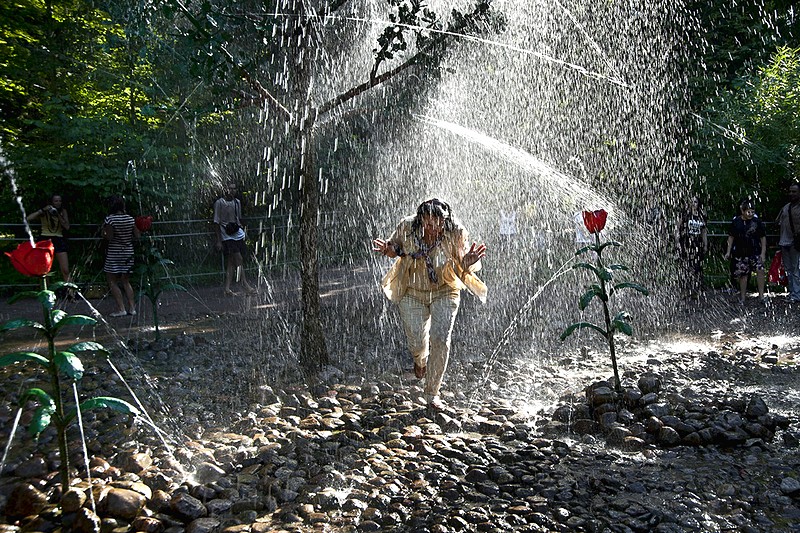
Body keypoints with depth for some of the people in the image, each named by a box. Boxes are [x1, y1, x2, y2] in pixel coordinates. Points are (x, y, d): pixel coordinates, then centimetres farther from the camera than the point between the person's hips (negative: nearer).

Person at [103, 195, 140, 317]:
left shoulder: (110, 219, -13)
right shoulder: (130, 218, 2)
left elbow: (109, 237, -16)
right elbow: (137, 236, 4)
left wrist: (103, 233, 3)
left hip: (114, 253, -5)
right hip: (128, 252, 5)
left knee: (112, 281, 3)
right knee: (125, 281, 13)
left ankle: (121, 309, -4)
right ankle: (132, 307, 9)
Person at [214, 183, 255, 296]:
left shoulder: (237, 202, 11)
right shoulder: (219, 203, -7)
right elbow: (217, 223, -6)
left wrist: (242, 232, 18)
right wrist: (218, 241, -9)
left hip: (238, 234, 6)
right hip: (227, 236, -5)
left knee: (231, 262, 3)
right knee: (238, 259, -13)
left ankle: (227, 289, 5)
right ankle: (245, 283, -2)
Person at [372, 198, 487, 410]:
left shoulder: (456, 233, -22)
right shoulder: (407, 227, -20)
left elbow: (462, 267, -10)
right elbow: (396, 248, 1)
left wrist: (467, 264, -33)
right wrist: (387, 249, -22)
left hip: (444, 291, -1)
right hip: (412, 292, 1)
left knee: (441, 341, -10)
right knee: (417, 342, 2)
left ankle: (432, 393, 9)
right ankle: (420, 360, 44)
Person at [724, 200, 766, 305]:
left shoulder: (757, 221, -3)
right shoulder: (736, 222, -1)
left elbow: (763, 237, 2)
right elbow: (731, 237, 9)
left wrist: (763, 253, -3)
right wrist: (728, 251, 7)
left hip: (755, 252, -1)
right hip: (740, 253, 1)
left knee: (760, 270, -18)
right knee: (743, 275, 6)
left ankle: (761, 295, -9)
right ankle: (742, 297, 18)